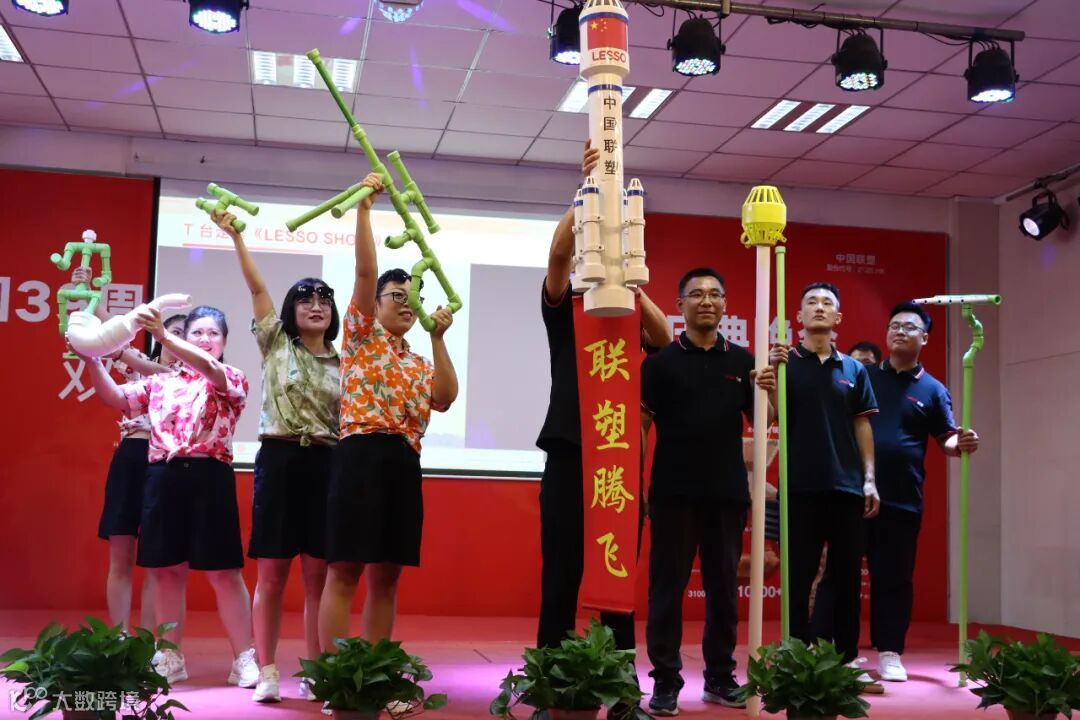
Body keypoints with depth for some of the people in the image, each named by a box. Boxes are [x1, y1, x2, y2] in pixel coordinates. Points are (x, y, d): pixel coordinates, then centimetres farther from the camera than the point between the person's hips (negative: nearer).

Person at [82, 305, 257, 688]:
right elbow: (114, 396, 11)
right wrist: (91, 357, -5)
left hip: (209, 477, -4)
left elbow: (207, 368, -18)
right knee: (166, 570, 8)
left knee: (224, 572, -1)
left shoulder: (232, 378, 3)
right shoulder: (161, 382, 16)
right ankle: (170, 657, 20)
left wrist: (162, 336, -31)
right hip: (164, 478, 4)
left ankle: (244, 659, 5)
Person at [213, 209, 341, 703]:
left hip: (325, 463, 2)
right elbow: (256, 287, -2)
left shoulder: (341, 362, 12)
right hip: (278, 458, -2)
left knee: (317, 575, 4)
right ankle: (266, 671, 7)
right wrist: (235, 236, -9)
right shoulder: (275, 343, 7)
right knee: (271, 574, -1)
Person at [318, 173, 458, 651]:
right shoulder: (362, 337, 9)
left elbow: (444, 400, 2)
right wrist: (363, 207, -10)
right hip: (362, 455, -6)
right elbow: (365, 270, -4)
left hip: (405, 463, 6)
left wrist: (438, 339, 2)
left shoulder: (419, 364, 23)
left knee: (387, 575, 7)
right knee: (345, 571, -6)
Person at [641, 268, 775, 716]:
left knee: (724, 586, 11)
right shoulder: (661, 361, -1)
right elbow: (640, 423, -2)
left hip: (729, 491, 3)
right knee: (668, 585, 1)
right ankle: (666, 681, 8)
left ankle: (720, 677, 22)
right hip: (673, 491, -3)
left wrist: (771, 393, -12)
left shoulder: (742, 361, 8)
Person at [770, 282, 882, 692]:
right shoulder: (785, 362, 1)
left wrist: (869, 478, 5)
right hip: (801, 485, -3)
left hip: (847, 486, 3)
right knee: (799, 577, 2)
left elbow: (862, 426, 12)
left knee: (847, 577, 9)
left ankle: (848, 659, 18)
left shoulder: (854, 369, 10)